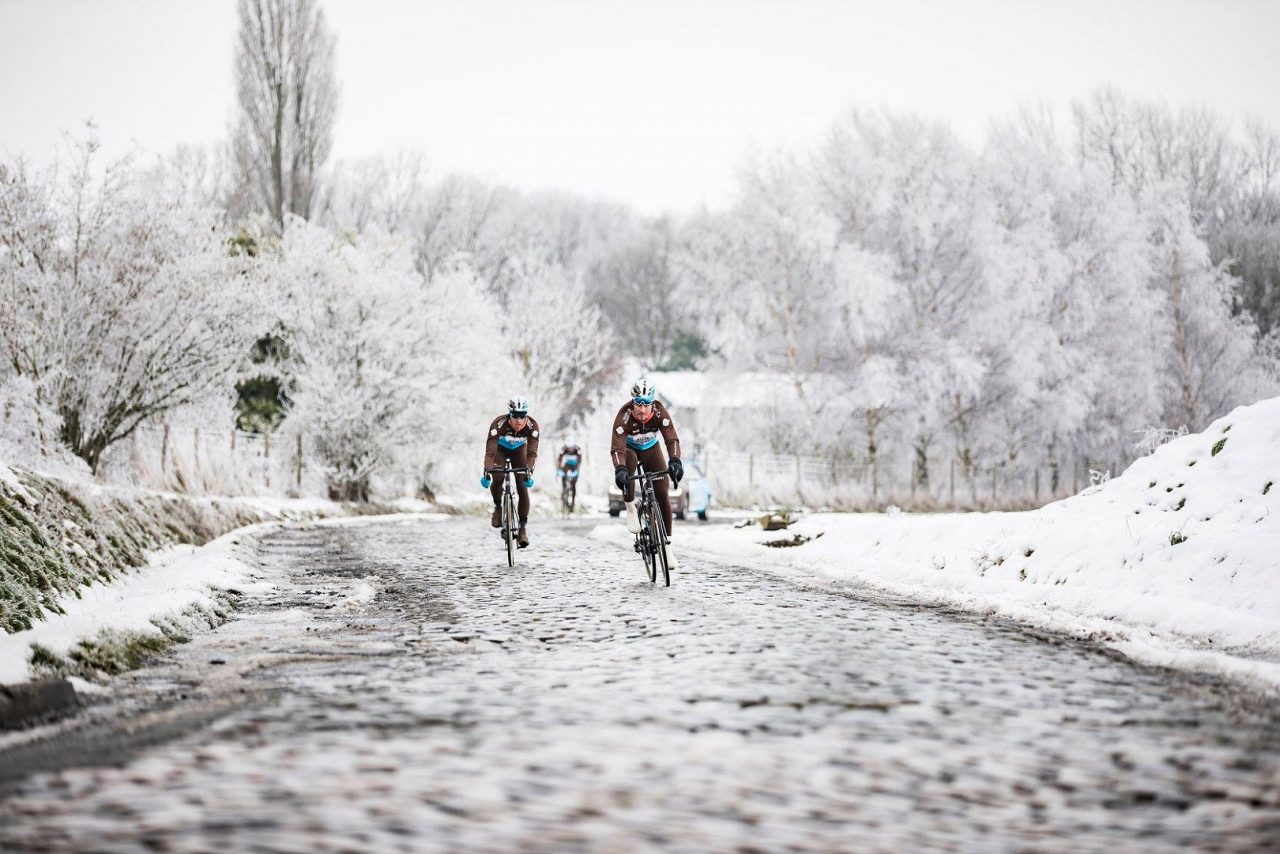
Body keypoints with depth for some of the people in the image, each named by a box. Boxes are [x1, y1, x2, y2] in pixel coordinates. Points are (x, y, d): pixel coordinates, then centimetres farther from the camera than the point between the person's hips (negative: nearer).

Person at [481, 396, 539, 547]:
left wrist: (529, 471, -56)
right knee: (498, 478, -27)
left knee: (523, 487, -10)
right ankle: (498, 507, 3)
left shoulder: (532, 426, -35)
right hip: (500, 449, -1)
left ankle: (523, 527, 0)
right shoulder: (499, 424, -40)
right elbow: (490, 451, -44)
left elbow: (532, 452, -39)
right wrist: (486, 472, -58)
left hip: (519, 450, 1)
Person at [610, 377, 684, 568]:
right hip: (629, 448, -2)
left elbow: (671, 439, -39)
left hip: (650, 449, 2)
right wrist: (619, 469, -59)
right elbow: (617, 447, -41)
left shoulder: (660, 412, -31)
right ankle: (630, 509, -18)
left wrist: (675, 461, -57)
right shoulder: (624, 415, -35)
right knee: (627, 466, -40)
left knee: (662, 495, -7)